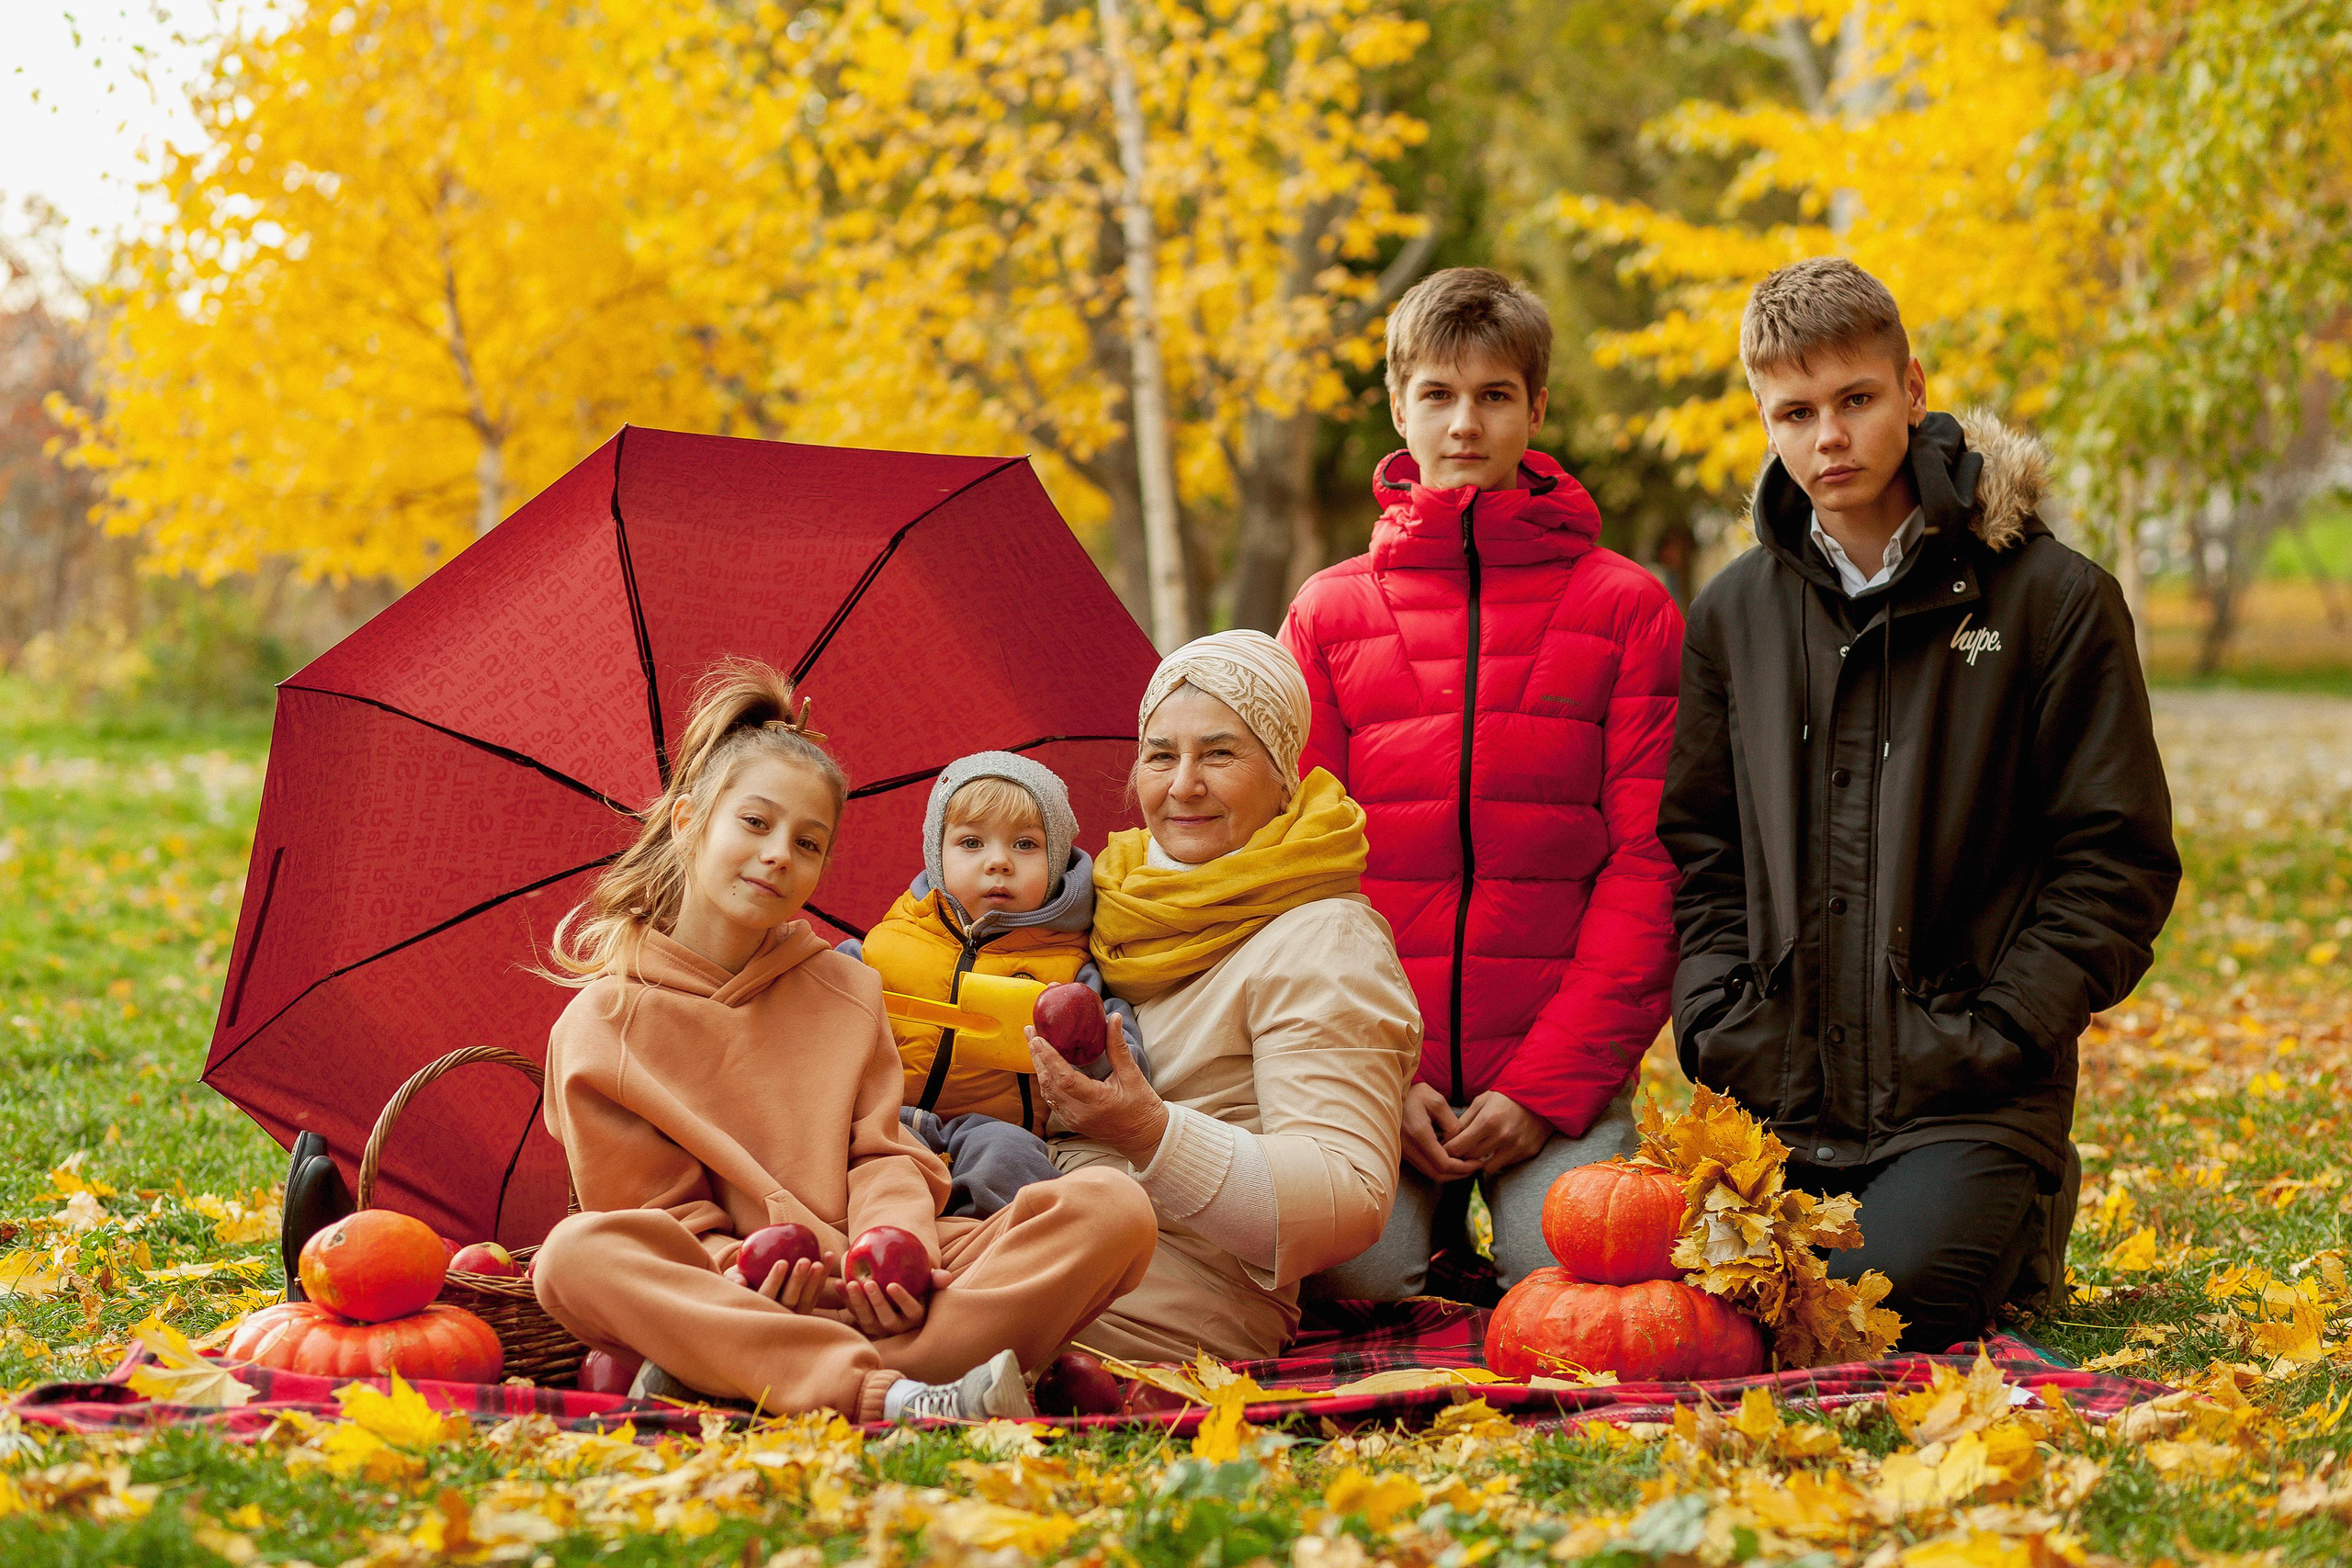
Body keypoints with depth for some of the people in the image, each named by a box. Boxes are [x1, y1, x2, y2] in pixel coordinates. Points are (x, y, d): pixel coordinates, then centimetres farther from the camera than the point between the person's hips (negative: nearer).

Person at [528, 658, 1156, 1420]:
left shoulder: (847, 991, 19)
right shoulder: (603, 1024, 7)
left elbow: (883, 1153, 11)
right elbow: (662, 1216, 1)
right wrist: (733, 1269, -20)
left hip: (875, 1296, 4)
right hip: (729, 1297, -3)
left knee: (1112, 1206, -20)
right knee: (575, 1255, -35)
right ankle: (887, 1395, -46)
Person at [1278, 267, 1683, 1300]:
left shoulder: (1626, 608, 5)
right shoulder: (1329, 613, 10)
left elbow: (1646, 863, 0)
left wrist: (1551, 1080, -11)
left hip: (1563, 1068, -1)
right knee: (1360, 1268, -20)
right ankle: (1437, 1206, 14)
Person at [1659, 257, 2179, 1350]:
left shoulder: (2051, 596, -2)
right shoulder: (1734, 612, 11)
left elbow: (2117, 858, -2)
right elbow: (1695, 846, 16)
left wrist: (1998, 1033, -11)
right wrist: (1721, 1025, 1)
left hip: (1966, 1098, -4)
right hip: (1780, 1099, 4)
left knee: (1881, 1304, -24)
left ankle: (2021, 1225, 11)